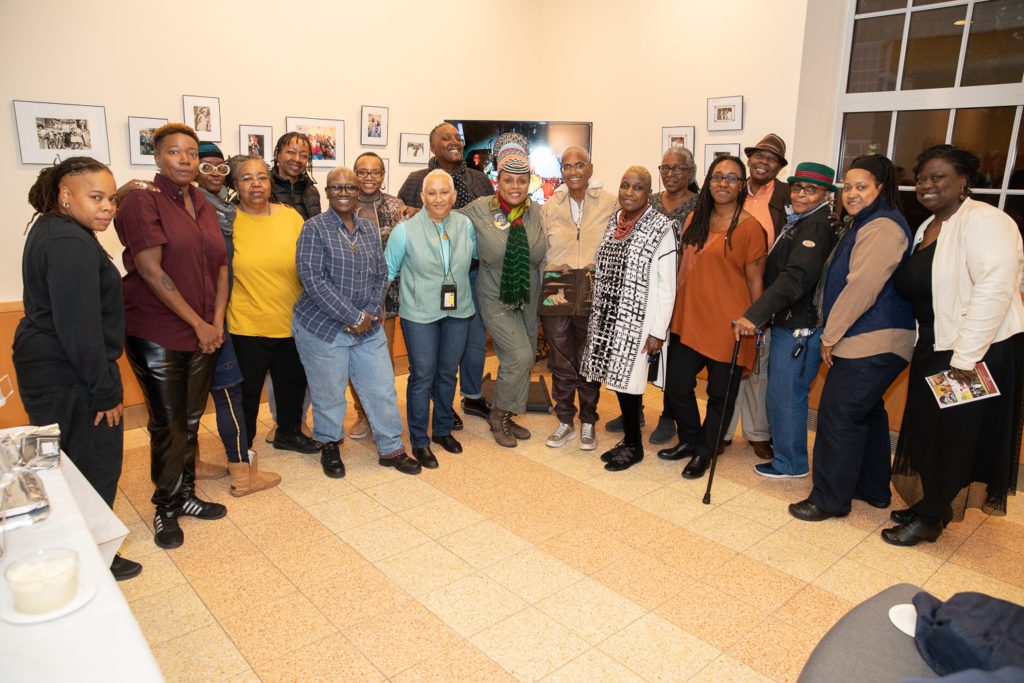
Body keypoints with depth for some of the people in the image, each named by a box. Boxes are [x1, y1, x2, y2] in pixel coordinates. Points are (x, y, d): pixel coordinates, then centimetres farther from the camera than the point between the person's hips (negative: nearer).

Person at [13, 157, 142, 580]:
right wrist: (106, 391, -19)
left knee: (69, 463, 21)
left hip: (45, 367, 11)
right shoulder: (72, 245, -22)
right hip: (68, 378, -11)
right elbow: (80, 330, -24)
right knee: (96, 466, 3)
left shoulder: (49, 230, 11)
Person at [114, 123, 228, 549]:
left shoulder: (203, 206, 12)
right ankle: (165, 507, 20)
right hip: (157, 334, -5)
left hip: (203, 334, 5)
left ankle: (185, 495, 28)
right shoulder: (142, 201, -8)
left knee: (191, 421, 13)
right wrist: (198, 323, -14)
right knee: (168, 425, 3)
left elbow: (221, 267, 10)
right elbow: (150, 270, -15)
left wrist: (217, 322, -2)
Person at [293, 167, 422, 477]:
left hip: (367, 328, 5)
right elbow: (313, 279, -17)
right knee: (329, 393, 9)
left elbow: (381, 273, 10)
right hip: (322, 328, -4)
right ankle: (330, 445, 34)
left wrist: (370, 313, -6)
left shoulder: (368, 229, 9)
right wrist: (353, 317, -17)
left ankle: (391, 449, 25)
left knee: (383, 389, 8)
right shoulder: (315, 228, -8)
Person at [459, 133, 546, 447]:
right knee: (519, 356, -12)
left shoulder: (535, 213, -1)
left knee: (523, 361, 11)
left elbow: (539, 256, 5)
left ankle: (506, 417, 31)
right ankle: (498, 415, 11)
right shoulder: (478, 210, -9)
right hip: (496, 299, -4)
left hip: (528, 299, 4)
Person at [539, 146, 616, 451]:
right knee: (561, 361, 7)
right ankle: (565, 422, 23)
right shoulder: (549, 207, 11)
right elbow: (540, 251, 13)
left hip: (595, 290, -2)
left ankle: (588, 423, 23)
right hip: (557, 290, 2)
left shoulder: (608, 203, 4)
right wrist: (548, 286, 5)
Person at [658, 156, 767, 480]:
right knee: (676, 386, 8)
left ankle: (704, 452, 27)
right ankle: (689, 440, 32)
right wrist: (675, 313, 12)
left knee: (720, 394, 8)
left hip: (727, 326, -5)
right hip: (688, 320, 5)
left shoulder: (749, 227, -7)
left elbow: (755, 280, -6)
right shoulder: (695, 219, 10)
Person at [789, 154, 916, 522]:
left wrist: (830, 336, -14)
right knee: (867, 412, 19)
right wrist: (832, 334, 16)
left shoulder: (882, 228, -16)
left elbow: (861, 288, -22)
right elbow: (840, 281, 23)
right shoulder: (865, 225, 19)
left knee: (839, 415, -6)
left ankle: (830, 499, 5)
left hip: (872, 343, -11)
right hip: (869, 340, 11)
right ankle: (873, 489, 32)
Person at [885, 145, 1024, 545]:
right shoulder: (927, 228, 13)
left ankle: (931, 517, 19)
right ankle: (927, 505, 32)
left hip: (979, 352, -8)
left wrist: (965, 358, -25)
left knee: (955, 435, 4)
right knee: (928, 430, 16)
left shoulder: (984, 221, -15)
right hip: (933, 349, 8)